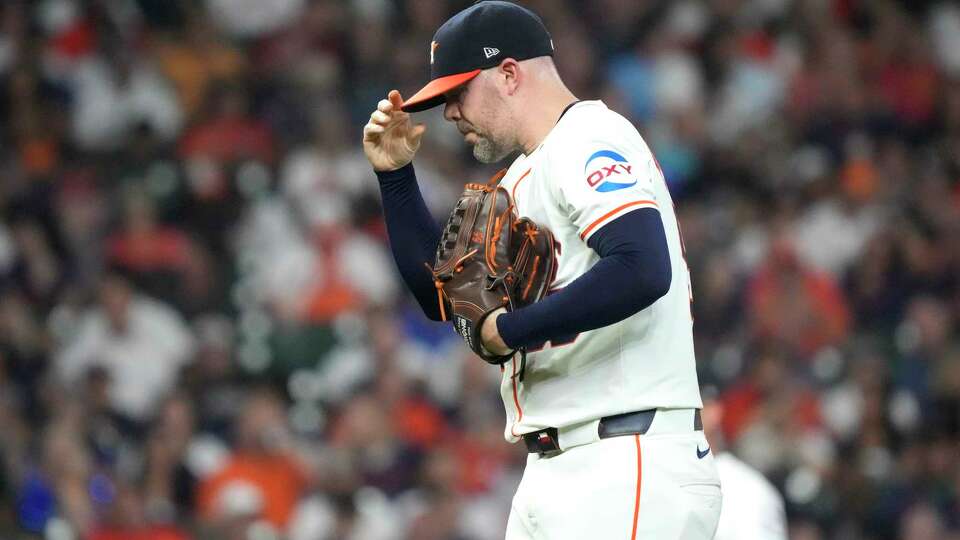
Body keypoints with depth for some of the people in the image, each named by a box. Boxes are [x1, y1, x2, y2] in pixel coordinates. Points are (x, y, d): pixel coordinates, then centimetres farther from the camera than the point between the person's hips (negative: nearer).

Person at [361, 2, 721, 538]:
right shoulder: (523, 177, 22)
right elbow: (442, 295, 27)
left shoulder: (590, 140, -9)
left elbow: (642, 272, -25)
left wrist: (511, 330, -15)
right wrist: (395, 173, 18)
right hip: (554, 472, 10)